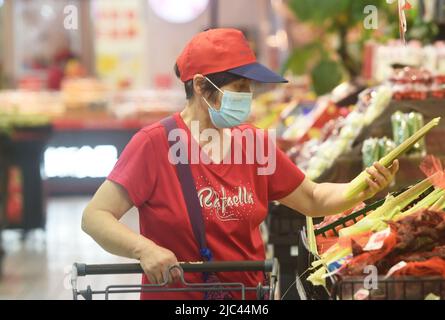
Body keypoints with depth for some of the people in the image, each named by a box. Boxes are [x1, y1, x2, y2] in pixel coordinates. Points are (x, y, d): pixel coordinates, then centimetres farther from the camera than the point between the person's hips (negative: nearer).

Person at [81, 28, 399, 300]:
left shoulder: (253, 142, 1)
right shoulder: (154, 144, -14)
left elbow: (313, 199, 11)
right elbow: (95, 217, -15)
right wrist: (144, 248, -31)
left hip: (249, 291, 5)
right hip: (175, 293, -5)